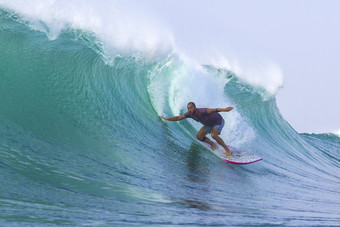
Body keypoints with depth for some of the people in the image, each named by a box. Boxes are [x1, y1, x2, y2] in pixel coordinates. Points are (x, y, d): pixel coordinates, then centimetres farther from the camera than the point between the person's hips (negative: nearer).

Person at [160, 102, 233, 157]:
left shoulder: (201, 112, -38)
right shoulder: (190, 114, -15)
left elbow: (212, 110, -53)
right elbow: (179, 118, -2)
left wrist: (223, 109, -67)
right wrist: (167, 119, -2)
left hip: (218, 121, -8)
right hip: (209, 124, 8)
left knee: (213, 135, -32)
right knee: (199, 136, 2)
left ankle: (227, 150, -20)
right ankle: (213, 145, 21)